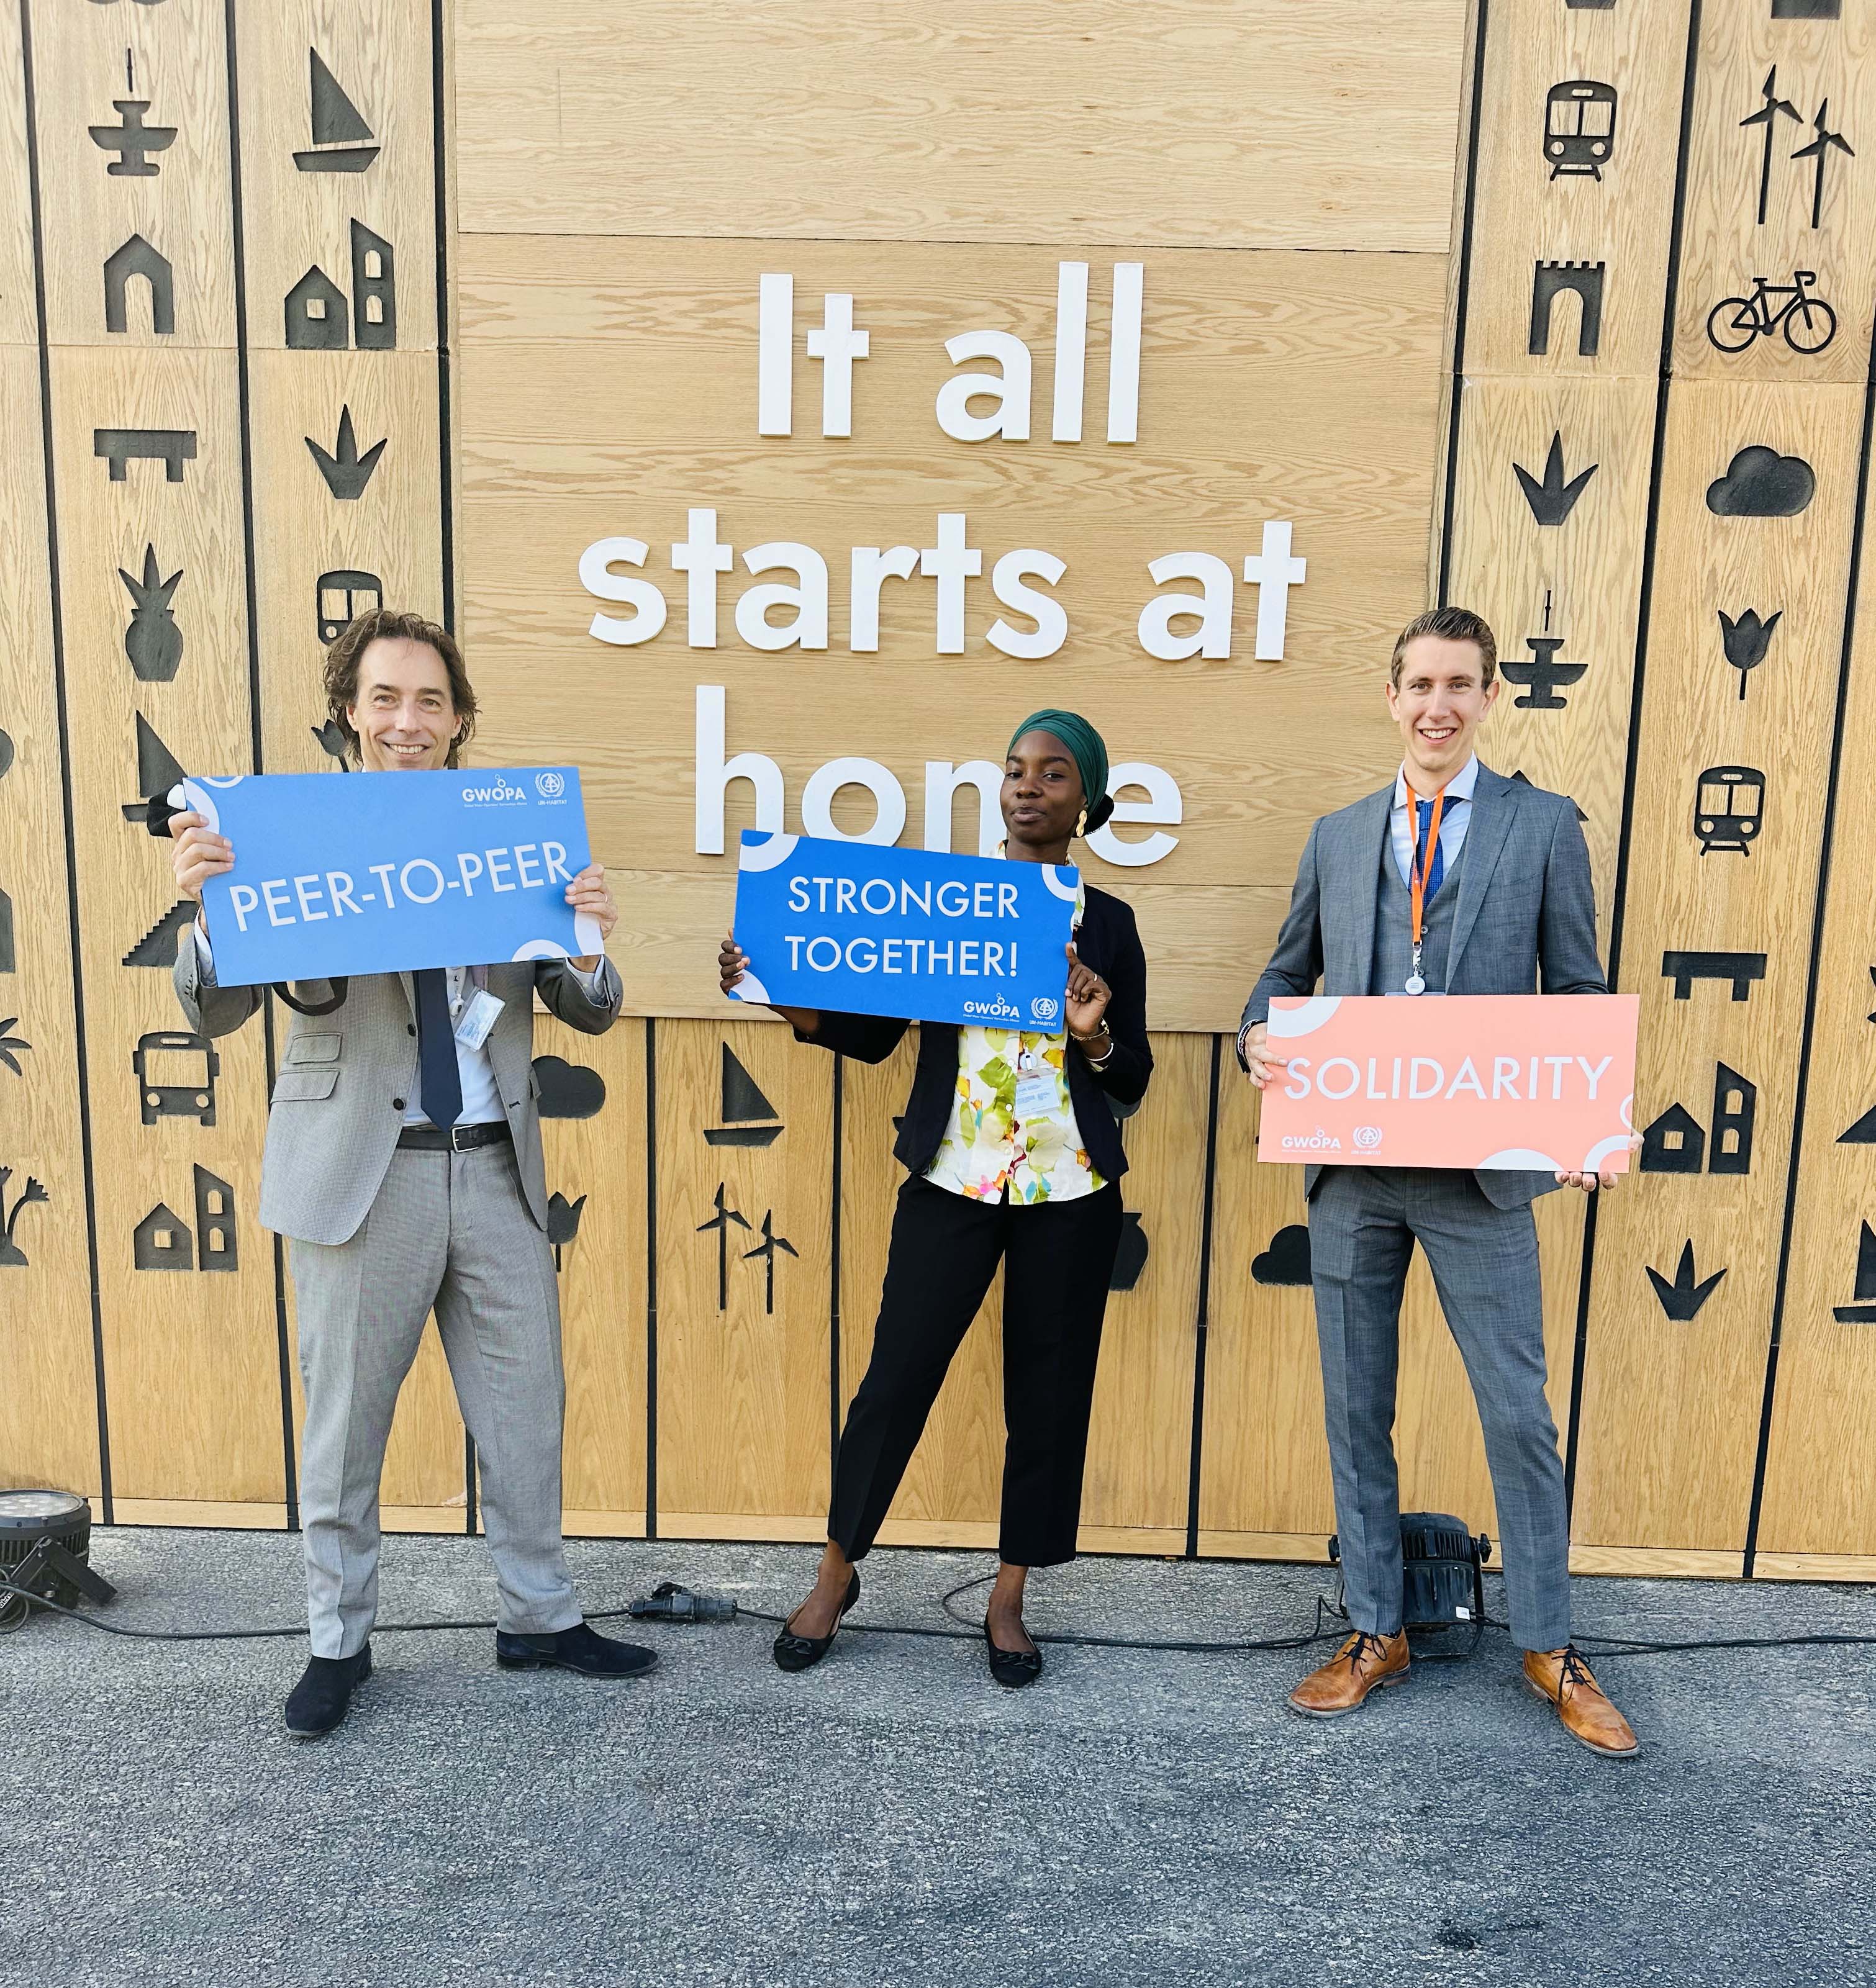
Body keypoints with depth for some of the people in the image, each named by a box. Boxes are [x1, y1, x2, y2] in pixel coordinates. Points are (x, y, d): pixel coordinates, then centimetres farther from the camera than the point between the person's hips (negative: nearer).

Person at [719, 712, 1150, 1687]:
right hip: (951, 1178, -1)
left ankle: (1008, 1600, 25)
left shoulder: (1106, 922, 5)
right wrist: (790, 1000, -13)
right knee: (897, 1375, -1)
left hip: (1070, 1190, 1)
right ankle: (838, 1571, 23)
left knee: (1049, 1388, 7)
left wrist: (1094, 1037, -14)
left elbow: (1134, 1078, 7)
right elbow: (873, 1033, 3)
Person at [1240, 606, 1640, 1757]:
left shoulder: (1544, 826, 3)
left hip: (1482, 1171, -3)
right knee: (1356, 1410, 11)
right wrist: (1262, 1036, -6)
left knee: (1519, 1412, 5)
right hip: (1353, 1168, 3)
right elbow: (1292, 970, 17)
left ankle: (1548, 1647, 25)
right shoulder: (1338, 838, 11)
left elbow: (1578, 997, 2)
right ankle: (1377, 1633, 27)